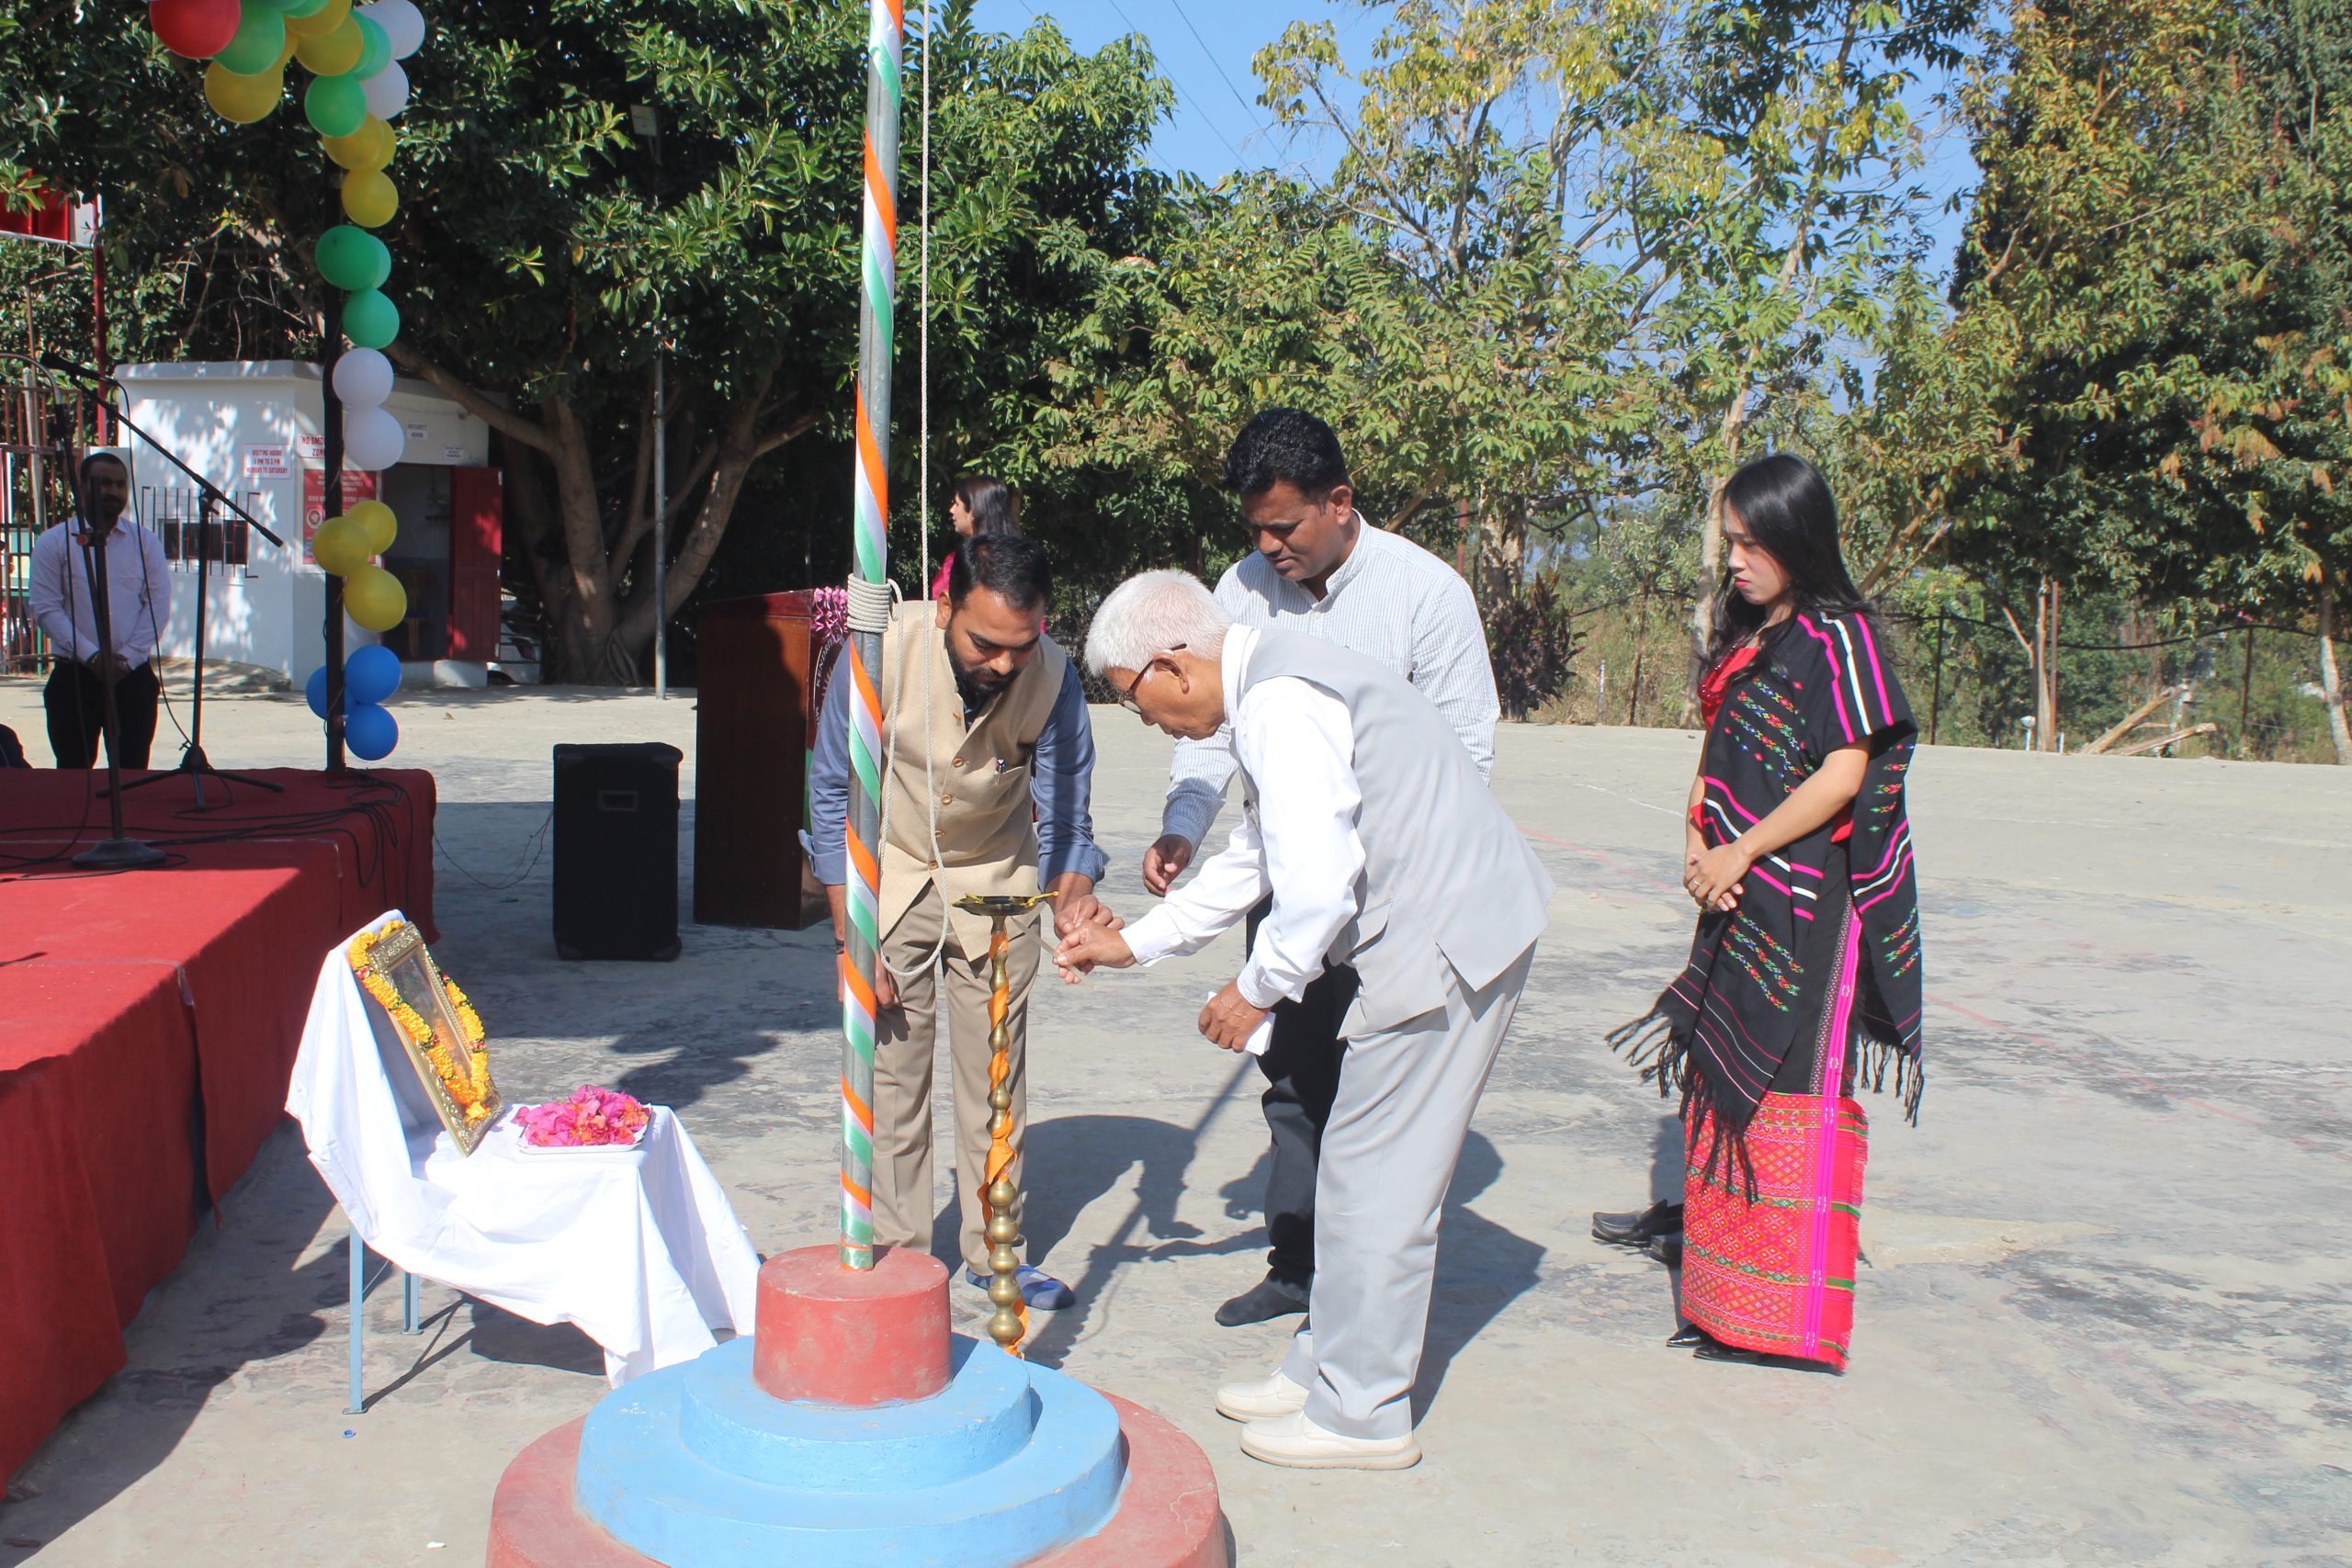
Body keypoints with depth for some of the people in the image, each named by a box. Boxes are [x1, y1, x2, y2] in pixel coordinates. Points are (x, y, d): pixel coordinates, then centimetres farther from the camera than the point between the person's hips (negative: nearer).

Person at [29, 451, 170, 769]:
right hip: (74, 675, -1)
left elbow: (159, 605, 2)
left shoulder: (145, 541, 7)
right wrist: (91, 656, -14)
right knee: (74, 772, 1)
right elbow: (46, 609, -4)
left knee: (132, 773, 3)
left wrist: (128, 657, -9)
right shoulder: (53, 543, 2)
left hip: (133, 676, 1)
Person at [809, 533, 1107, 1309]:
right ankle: (897, 1253, 12)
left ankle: (992, 1251, 20)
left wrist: (1072, 895, -39)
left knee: (997, 1071, 5)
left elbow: (1064, 821, -16)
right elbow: (832, 794, -15)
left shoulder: (1052, 678, -25)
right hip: (891, 873, -1)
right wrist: (851, 939, -16)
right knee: (891, 1068, -3)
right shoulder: (883, 651, -28)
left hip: (996, 876, 1)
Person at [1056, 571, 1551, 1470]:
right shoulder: (1267, 694, 14)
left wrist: (1257, 991, -8)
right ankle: (1326, 1364, 30)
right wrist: (1132, 944, 26)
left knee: (1374, 1173, 0)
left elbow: (1318, 886, -25)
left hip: (1445, 940, -10)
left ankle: (1361, 1414, 13)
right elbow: (1252, 863, 25)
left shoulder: (1278, 705, -19)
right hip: (1443, 930, 10)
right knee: (1368, 1166, 17)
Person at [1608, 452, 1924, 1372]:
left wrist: (1740, 852, -13)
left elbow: (1843, 776, -15)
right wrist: (1696, 845, -1)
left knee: (1794, 1082, -4)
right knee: (1723, 1077, 12)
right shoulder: (1744, 634, 14)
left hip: (1805, 902, -8)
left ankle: (1792, 1313, 4)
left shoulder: (1838, 637, -9)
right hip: (1734, 895, 8)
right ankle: (1722, 1292, 25)